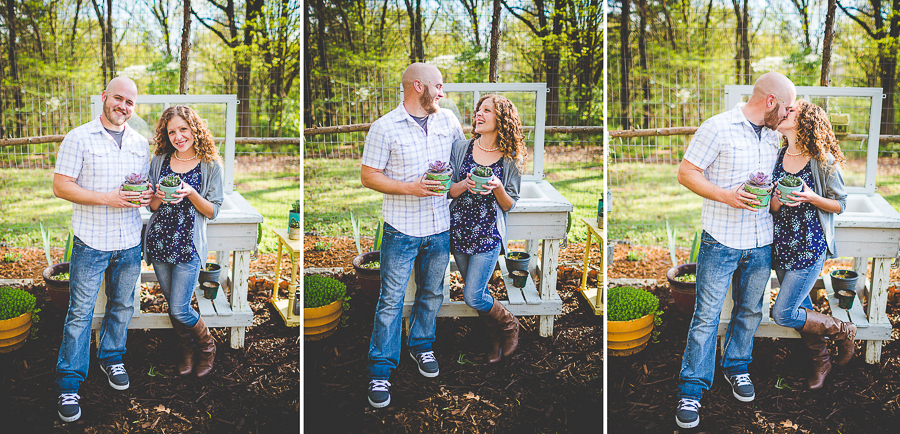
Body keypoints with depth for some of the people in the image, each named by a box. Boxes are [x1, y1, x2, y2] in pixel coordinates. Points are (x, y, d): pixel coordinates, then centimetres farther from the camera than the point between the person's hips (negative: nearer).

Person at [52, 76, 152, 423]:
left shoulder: (140, 143, 10)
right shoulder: (78, 138, -5)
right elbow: (60, 186, -10)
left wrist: (146, 196, -5)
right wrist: (108, 198, -20)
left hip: (130, 243, 5)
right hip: (91, 242, -4)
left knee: (122, 306, 16)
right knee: (80, 312, -1)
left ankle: (111, 358, 37)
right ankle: (69, 383, 8)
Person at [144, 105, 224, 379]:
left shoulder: (210, 165, -3)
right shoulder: (160, 160, 7)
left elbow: (212, 212, -3)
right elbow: (152, 207, 10)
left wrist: (191, 194, -20)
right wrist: (158, 197, -13)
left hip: (189, 246, -4)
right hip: (159, 241, 4)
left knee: (179, 310, -7)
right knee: (172, 305, 11)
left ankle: (207, 346, 19)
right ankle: (187, 351, 32)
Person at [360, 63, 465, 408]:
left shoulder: (448, 120, 7)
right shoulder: (385, 127, -9)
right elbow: (368, 176, -9)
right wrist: (409, 188, -18)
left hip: (440, 227, 5)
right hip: (402, 228, -5)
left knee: (432, 292, 17)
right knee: (391, 299, -3)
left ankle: (421, 345, 39)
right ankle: (380, 370, 6)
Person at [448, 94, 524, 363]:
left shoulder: (511, 159, -3)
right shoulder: (461, 148, 2)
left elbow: (509, 204, 1)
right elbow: (450, 191, 2)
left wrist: (497, 188, -19)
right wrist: (465, 184, -18)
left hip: (488, 235, -3)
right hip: (459, 230, 3)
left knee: (473, 296, -8)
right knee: (478, 292, 11)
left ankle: (509, 325, 19)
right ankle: (496, 338, 32)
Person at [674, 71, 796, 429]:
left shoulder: (772, 136, 11)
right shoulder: (718, 128, -11)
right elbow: (686, 172, -12)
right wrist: (726, 196, -22)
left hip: (761, 242, 6)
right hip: (721, 241, -6)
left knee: (750, 309, 16)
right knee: (707, 315, -3)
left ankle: (737, 366, 36)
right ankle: (691, 389, 5)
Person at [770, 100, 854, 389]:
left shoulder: (822, 161, -12)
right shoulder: (778, 156, 4)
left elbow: (840, 204, -3)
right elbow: (771, 209, 8)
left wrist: (812, 198, -21)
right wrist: (776, 200, -16)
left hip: (811, 246, -6)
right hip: (782, 245, 6)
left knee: (783, 314, -8)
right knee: (802, 309, 15)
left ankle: (844, 331, 14)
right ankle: (821, 362, 37)